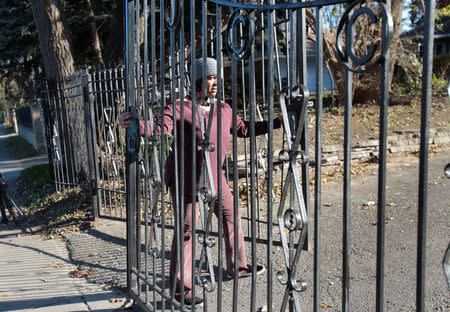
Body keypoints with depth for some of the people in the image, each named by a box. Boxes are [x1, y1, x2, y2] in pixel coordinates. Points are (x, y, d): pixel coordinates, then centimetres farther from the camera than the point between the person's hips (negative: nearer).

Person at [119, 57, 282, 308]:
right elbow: (160, 128, -28)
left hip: (215, 177, 7)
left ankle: (238, 266, 38)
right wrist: (133, 124, -48)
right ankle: (181, 288, 9)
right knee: (186, 230, -5)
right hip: (187, 179, -7)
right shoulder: (181, 108, -15)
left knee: (231, 217, 17)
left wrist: (278, 122, 18)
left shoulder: (224, 110, 6)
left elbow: (244, 129, 17)